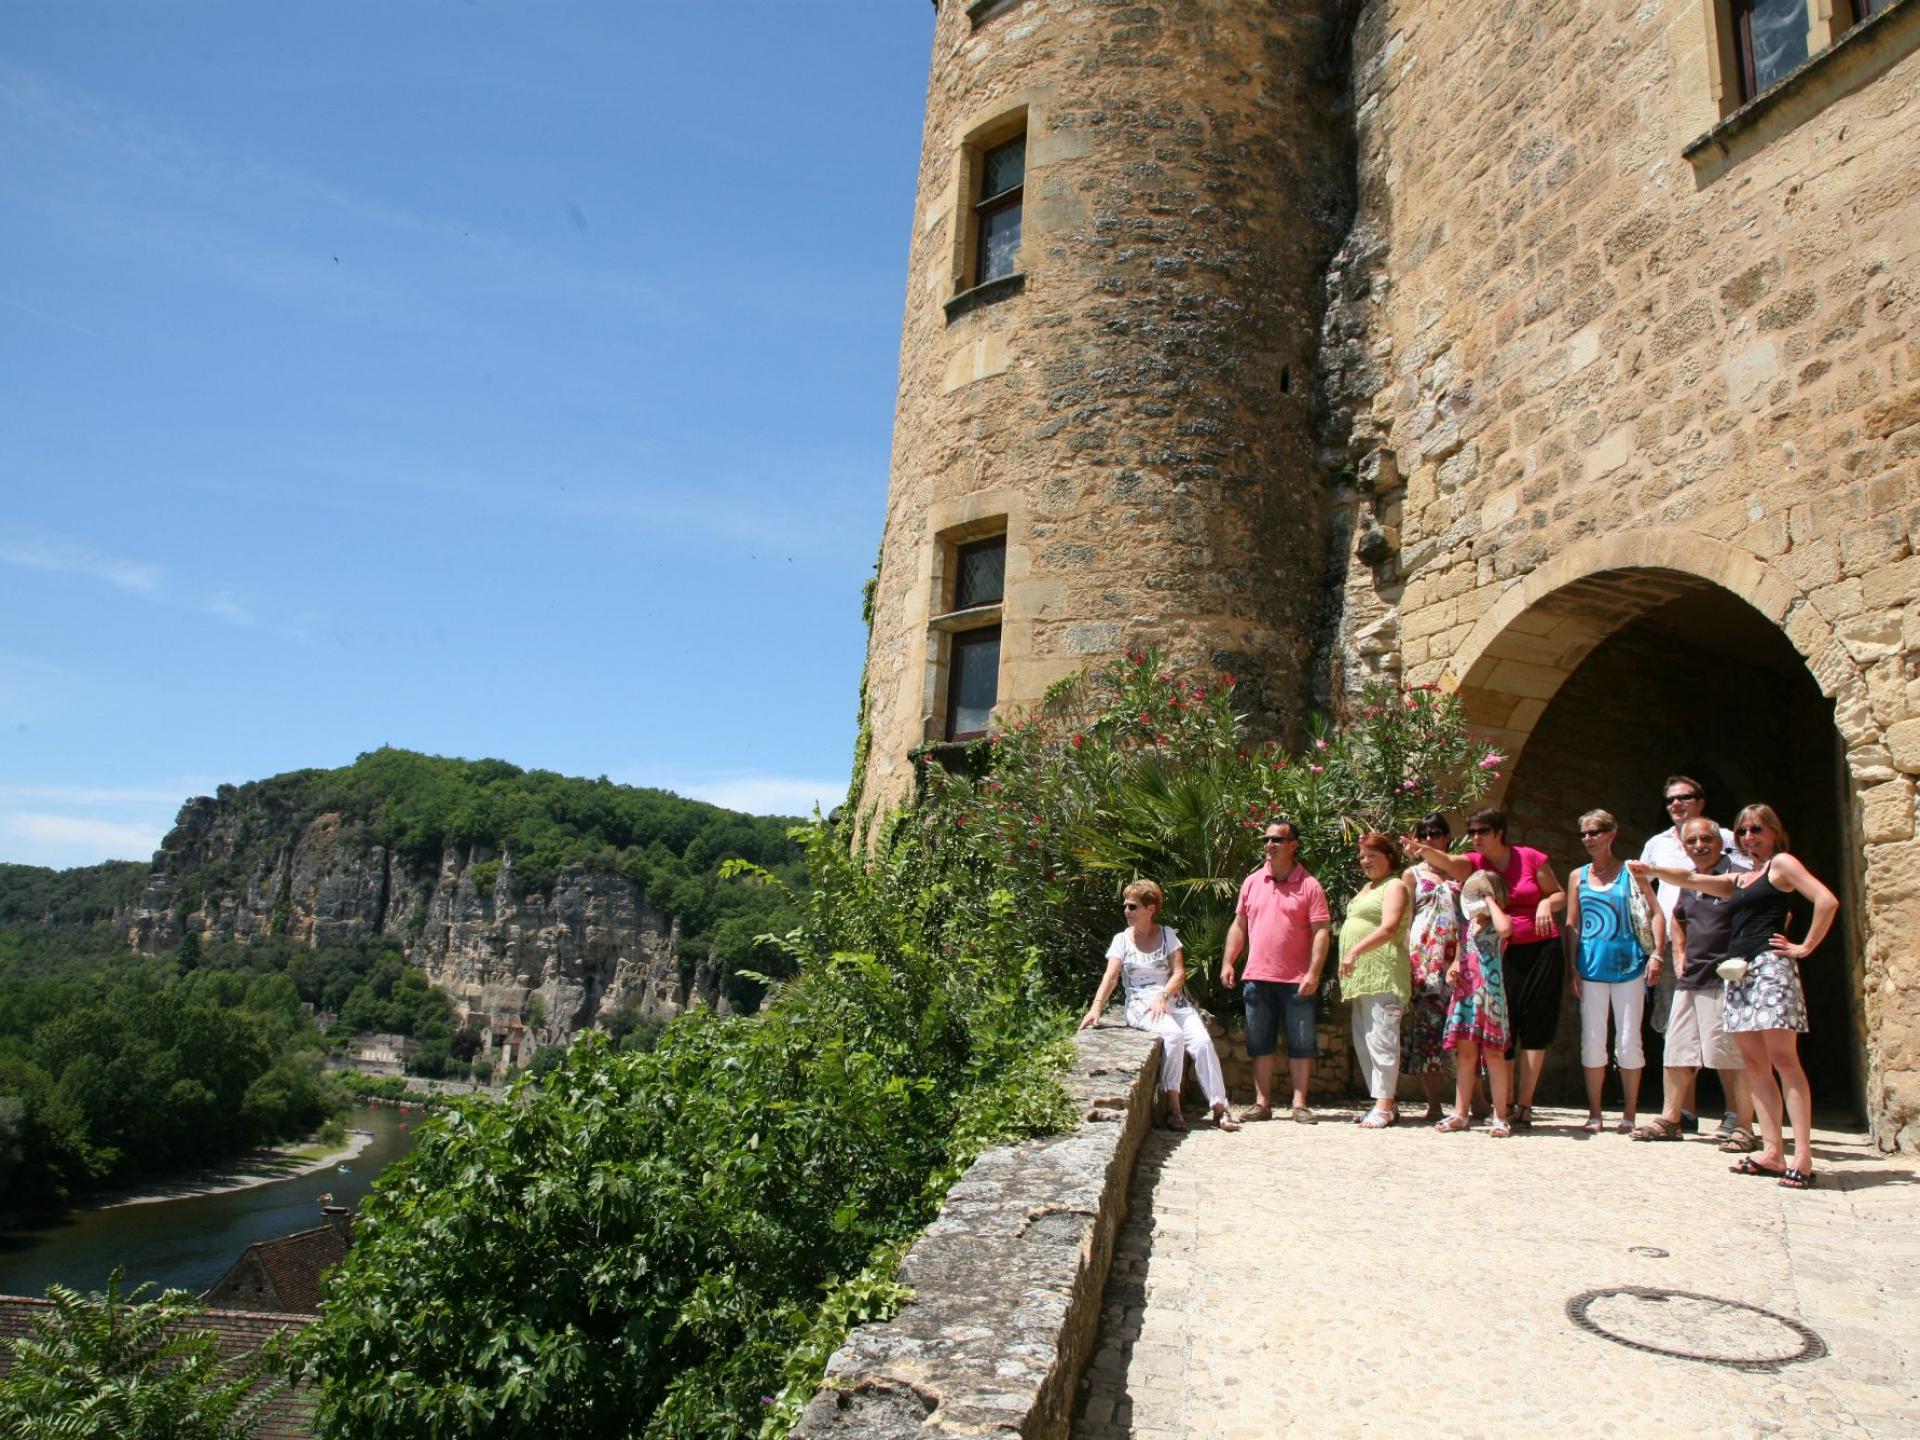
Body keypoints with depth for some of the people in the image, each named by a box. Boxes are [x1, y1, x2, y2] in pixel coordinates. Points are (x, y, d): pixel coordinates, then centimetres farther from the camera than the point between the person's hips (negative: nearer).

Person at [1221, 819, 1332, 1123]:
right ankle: (1262, 1103, 15)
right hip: (1257, 978, 4)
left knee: (1301, 1045, 3)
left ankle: (1299, 1104, 11)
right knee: (1261, 1044, 8)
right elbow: (1239, 926, 14)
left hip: (1297, 980, -3)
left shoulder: (1309, 885, -3)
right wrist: (1228, 962, 5)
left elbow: (1322, 931, -7)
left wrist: (1314, 972, -15)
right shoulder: (1252, 882, 10)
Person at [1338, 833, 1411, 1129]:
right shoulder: (1366, 888, 23)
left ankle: (1385, 1106, -8)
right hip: (1362, 976, 10)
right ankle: (1385, 1102, 16)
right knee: (1363, 1040, 10)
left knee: (1380, 1038, -10)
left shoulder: (1394, 886, -5)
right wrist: (1350, 959, 14)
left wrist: (1354, 951, -24)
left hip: (1383, 975, -10)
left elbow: (1389, 929, -18)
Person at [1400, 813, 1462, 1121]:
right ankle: (1435, 1104, 1)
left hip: (1456, 956, 1)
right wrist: (1406, 958, -7)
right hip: (1423, 956, -1)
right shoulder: (1412, 873, 11)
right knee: (1427, 1024, -5)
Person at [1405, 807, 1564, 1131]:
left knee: (1535, 1030, 1)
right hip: (1499, 955, 1)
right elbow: (1446, 862, -21)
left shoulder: (1530, 857, 0)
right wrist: (1424, 850, -42)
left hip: (1541, 951, -1)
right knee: (1500, 1030, -2)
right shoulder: (1473, 863, 1)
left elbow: (1560, 895, 8)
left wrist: (1547, 903, -15)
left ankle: (1524, 1106, 8)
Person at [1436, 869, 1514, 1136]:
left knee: (1493, 1054, -1)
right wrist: (1451, 971, 3)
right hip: (1464, 994, 6)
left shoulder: (1501, 921, -4)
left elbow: (1504, 928, -31)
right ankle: (1460, 1113, 14)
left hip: (1489, 994, -6)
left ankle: (1500, 1117, 7)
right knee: (1465, 1054, 8)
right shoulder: (1468, 925, 15)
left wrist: (1490, 901, -16)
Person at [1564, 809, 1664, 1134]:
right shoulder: (1578, 876, 8)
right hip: (1591, 967, 2)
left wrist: (1656, 955, -9)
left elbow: (1656, 913, 1)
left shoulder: (1631, 872, 2)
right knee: (1592, 1042, 4)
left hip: (1628, 964, -2)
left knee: (1629, 1042, 2)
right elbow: (1572, 924, 8)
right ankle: (1594, 1114, 12)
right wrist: (1572, 968, 2)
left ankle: (1630, 1114, 13)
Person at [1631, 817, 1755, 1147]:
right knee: (1677, 1051, 9)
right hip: (1689, 980, 8)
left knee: (1731, 1057, -4)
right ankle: (1670, 1119, 17)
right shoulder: (1688, 882, 15)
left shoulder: (1735, 876, -9)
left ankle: (1744, 1127, 4)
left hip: (1725, 980, -8)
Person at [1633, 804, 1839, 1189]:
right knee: (1754, 1063, 2)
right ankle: (1772, 1151, 3)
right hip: (1737, 970, 8)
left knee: (1783, 1059, -12)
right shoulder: (1738, 880, 24)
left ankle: (1803, 1157, -15)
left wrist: (1805, 947, -8)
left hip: (1770, 965, -8)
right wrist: (1652, 871, 6)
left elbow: (1827, 901, -9)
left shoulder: (1782, 863, 3)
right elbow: (1691, 880, 21)